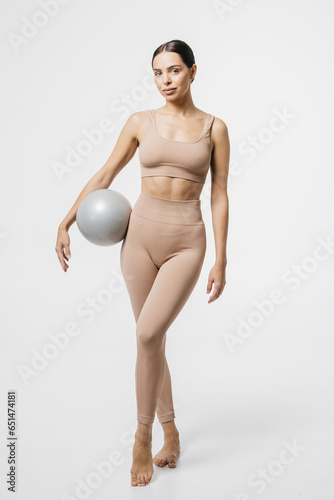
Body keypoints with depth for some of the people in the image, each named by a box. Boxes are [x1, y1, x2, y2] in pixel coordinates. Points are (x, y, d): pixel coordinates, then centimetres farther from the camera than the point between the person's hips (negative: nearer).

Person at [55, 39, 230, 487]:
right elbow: (104, 176, 8)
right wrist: (65, 223, 2)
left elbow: (219, 195, 1)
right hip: (141, 234, 2)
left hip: (187, 242, -2)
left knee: (148, 334, -18)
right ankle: (170, 433, 26)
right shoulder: (140, 122, 5)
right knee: (152, 340, 8)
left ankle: (143, 436, 3)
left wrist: (221, 260, -3)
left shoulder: (214, 128, 2)